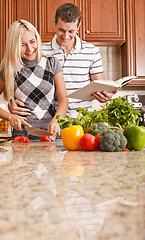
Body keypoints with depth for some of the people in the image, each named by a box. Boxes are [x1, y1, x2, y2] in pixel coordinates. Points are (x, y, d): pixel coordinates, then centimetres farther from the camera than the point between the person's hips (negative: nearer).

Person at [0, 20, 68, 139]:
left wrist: (55, 120, -16)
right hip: (22, 131, 0)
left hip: (52, 131, 1)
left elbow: (63, 100, 1)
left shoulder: (52, 63, 6)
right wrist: (10, 117, -6)